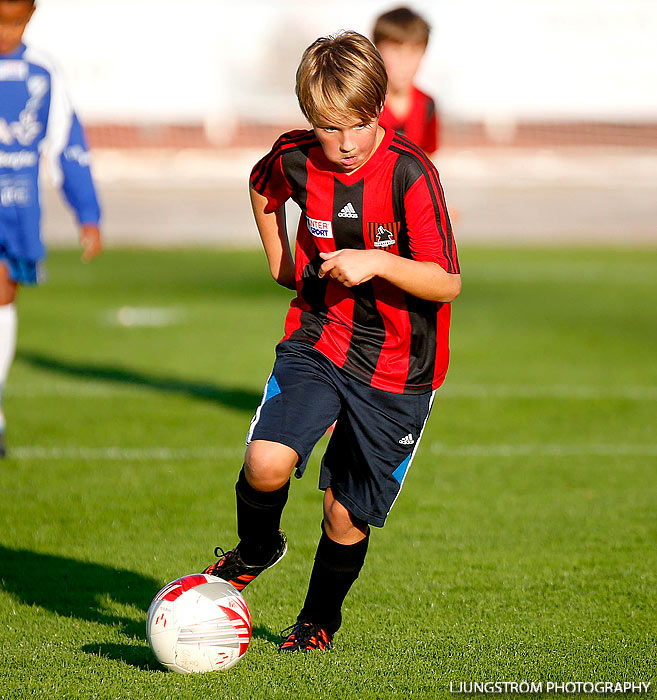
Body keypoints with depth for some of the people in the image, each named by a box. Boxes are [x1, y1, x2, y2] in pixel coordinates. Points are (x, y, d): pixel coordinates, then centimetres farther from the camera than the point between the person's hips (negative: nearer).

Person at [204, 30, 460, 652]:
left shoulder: (409, 173, -18)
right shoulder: (295, 161, -6)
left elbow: (446, 282, -18)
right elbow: (261, 183, 20)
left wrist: (377, 261, -31)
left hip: (396, 367, -2)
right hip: (317, 339, 2)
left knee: (347, 514, 5)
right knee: (266, 464, -22)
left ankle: (319, 620, 33)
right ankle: (256, 549, 12)